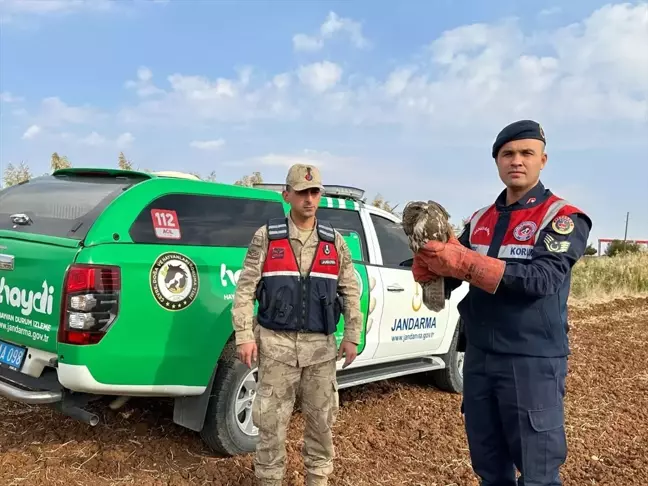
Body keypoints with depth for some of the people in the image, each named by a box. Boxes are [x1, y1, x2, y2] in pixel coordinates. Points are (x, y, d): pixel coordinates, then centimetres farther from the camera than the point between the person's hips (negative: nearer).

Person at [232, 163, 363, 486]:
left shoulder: (334, 241, 6)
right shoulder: (266, 237, -1)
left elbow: (350, 291, 9)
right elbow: (245, 289, -2)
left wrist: (352, 337, 5)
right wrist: (244, 335, -7)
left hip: (321, 344, 2)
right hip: (276, 342, -2)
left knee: (321, 418, 12)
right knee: (271, 420, 5)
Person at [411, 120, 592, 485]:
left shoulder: (564, 218, -6)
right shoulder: (479, 221, 11)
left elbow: (542, 278, -23)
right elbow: (450, 280, 5)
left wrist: (465, 263, -31)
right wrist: (429, 268, -19)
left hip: (534, 362, -5)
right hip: (478, 358, 5)